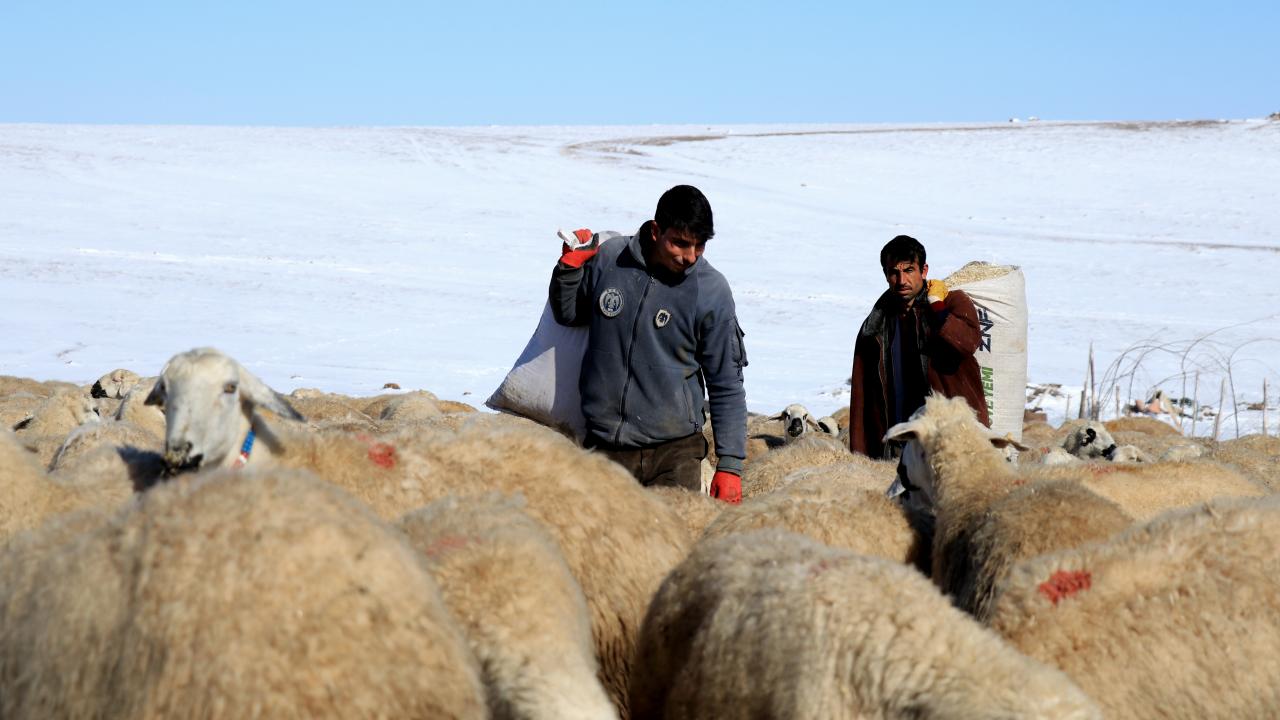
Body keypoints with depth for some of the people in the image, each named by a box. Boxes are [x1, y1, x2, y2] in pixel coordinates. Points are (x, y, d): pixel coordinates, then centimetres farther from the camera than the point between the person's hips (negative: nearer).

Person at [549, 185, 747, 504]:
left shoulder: (712, 291, -6)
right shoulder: (607, 259, -1)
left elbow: (727, 387, -1)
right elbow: (566, 314, 18)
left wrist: (730, 464, -6)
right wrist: (569, 265, 0)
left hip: (674, 451, -2)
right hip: (603, 446, 2)